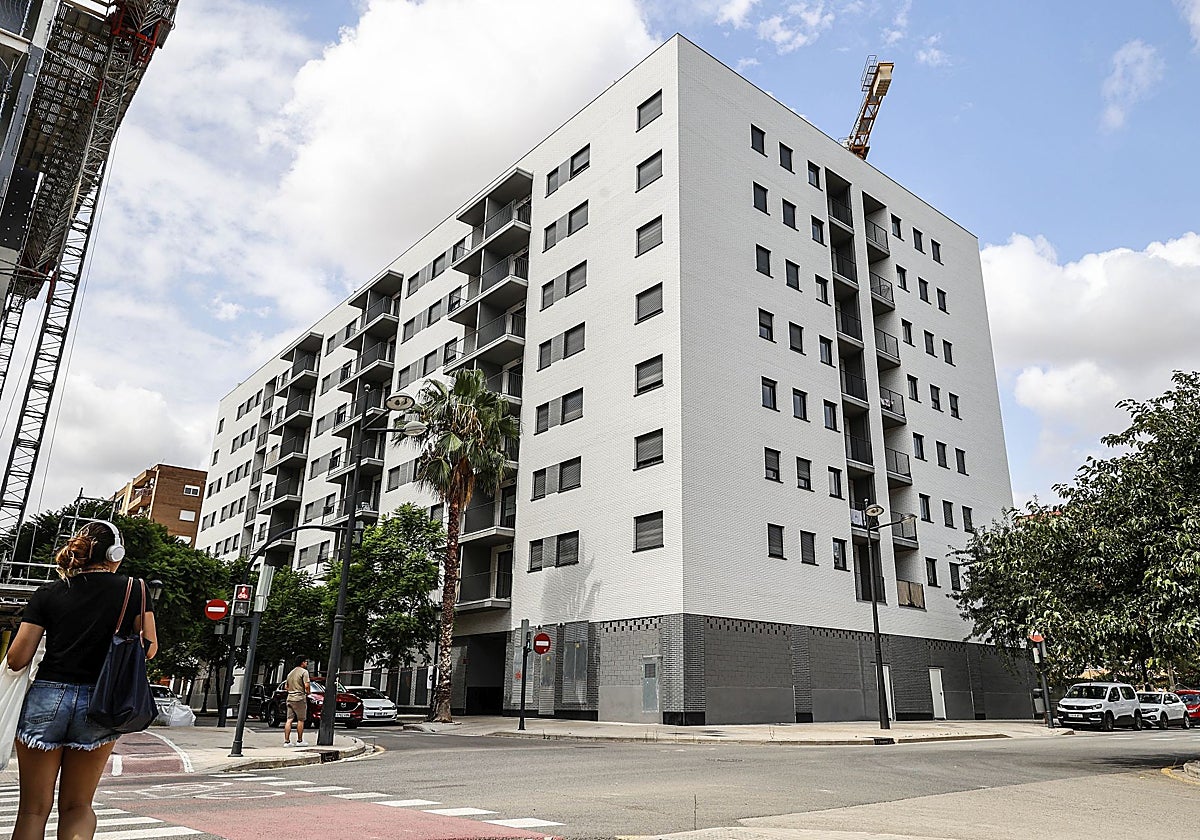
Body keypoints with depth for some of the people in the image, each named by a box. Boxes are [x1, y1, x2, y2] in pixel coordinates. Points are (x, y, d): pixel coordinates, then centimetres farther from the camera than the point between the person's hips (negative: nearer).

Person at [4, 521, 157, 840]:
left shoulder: (48, 593, 2)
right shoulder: (134, 590, -1)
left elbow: (17, 660, 0)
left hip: (47, 698, 0)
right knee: (77, 806, 16)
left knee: (34, 808, 12)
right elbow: (149, 648, 3)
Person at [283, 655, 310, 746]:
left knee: (289, 720, 5)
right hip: (300, 698, -7)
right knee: (300, 720, 1)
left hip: (290, 698, 7)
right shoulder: (304, 671, -7)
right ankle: (299, 741, 5)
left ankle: (286, 741, 3)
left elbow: (287, 687, 21)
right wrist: (307, 692, 2)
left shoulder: (290, 672, 18)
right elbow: (306, 685, -16)